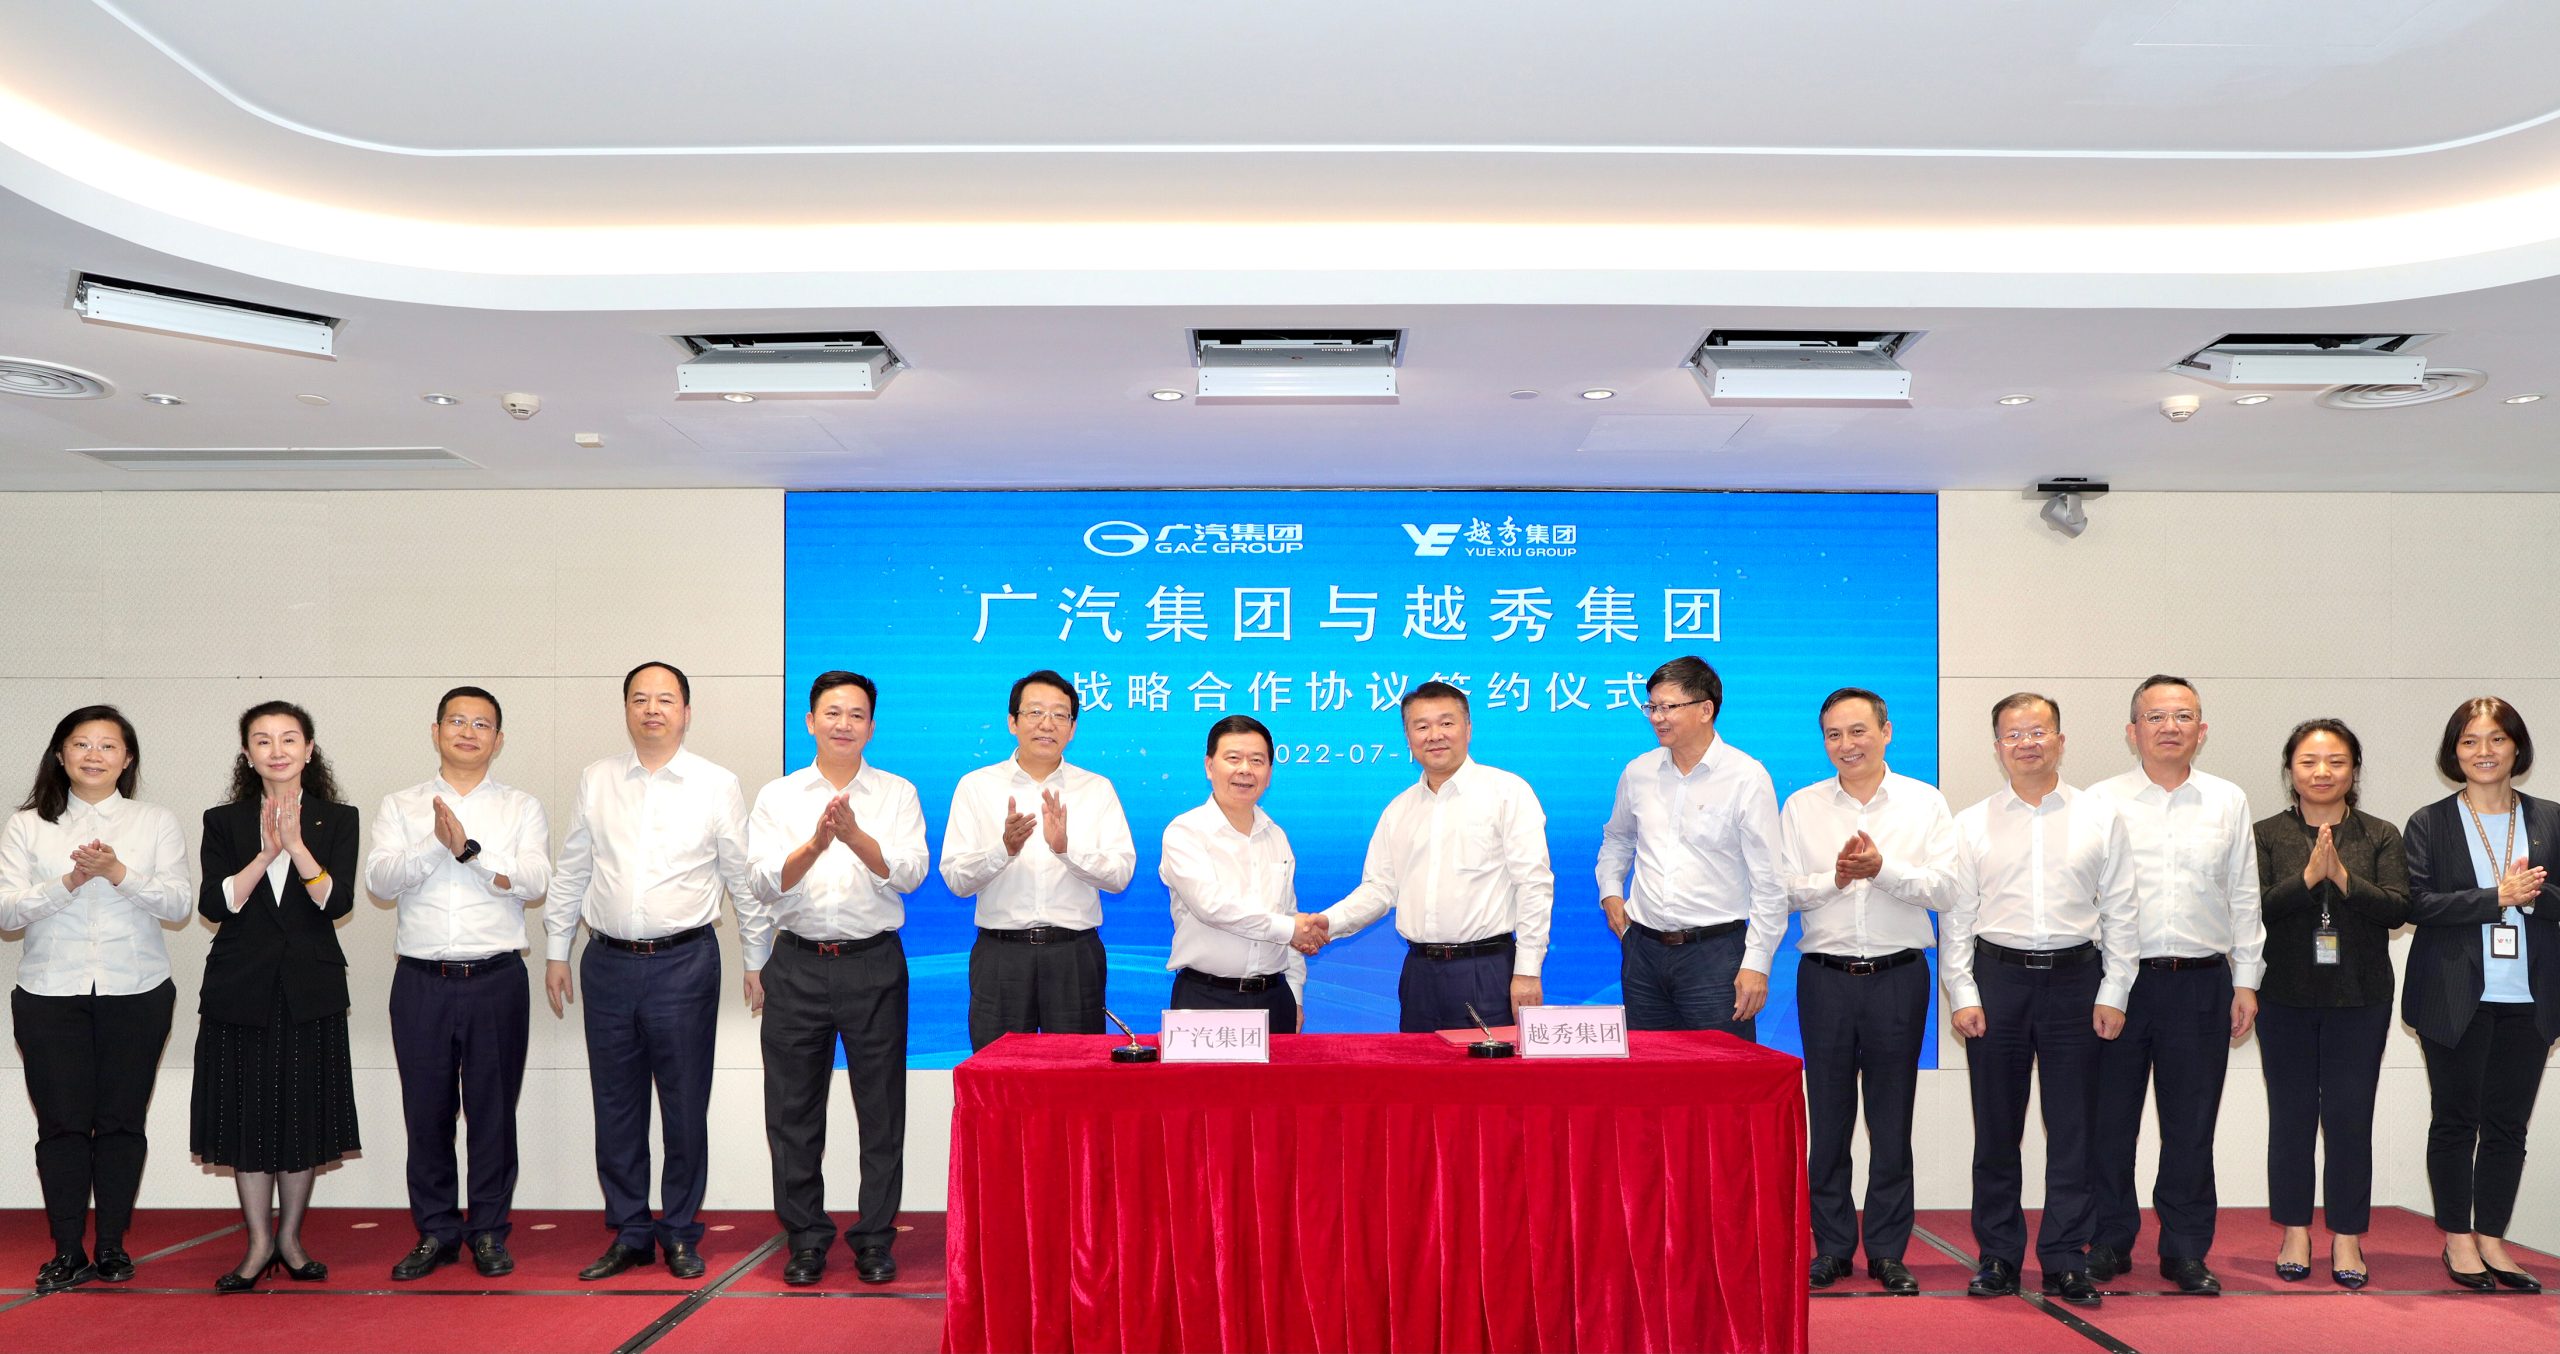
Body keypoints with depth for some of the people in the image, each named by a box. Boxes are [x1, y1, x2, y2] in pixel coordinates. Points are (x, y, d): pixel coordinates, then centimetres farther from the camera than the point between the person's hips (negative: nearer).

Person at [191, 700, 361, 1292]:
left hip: (311, 991, 0)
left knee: (304, 1112, 6)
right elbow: (215, 905, -7)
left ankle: (290, 1237, 21)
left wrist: (296, 845, -19)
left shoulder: (337, 820, 3)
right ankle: (258, 1243, 17)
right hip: (241, 991, 1)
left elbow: (338, 901, -10)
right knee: (249, 1114, 4)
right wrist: (266, 853, -17)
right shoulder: (224, 822, 5)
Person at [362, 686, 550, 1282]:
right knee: (426, 1111, 6)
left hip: (497, 980, -1)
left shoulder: (521, 808, 8)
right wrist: (436, 844, -19)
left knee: (493, 1109, 3)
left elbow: (535, 881, -8)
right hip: (421, 981, 1)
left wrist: (470, 848, -18)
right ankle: (435, 1233, 19)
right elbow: (378, 879, -5)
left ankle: (488, 1232, 15)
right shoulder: (399, 807, 10)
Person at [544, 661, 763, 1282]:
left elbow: (743, 877, 5)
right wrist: (556, 951, 12)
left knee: (685, 1107, 3)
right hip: (608, 962, 3)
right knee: (616, 1107, 8)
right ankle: (628, 1234, 21)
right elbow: (571, 871, 14)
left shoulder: (718, 786, 1)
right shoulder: (595, 781, 8)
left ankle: (680, 1234, 18)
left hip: (685, 962, -2)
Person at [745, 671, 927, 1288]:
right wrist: (815, 843, -20)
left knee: (881, 1108, 3)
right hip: (797, 965, 1)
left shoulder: (897, 793, 6)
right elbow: (765, 883, -3)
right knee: (794, 1109, 6)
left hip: (874, 963, -1)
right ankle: (805, 1239, 18)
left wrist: (854, 836, -23)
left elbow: (909, 872, -8)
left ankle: (874, 1240, 14)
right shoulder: (777, 797, 8)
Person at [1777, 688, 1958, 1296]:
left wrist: (1882, 868, -18)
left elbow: (1943, 887, -5)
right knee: (1827, 1117, 6)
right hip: (1825, 976, 1)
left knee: (1892, 1120, 5)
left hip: (1898, 974, -1)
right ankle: (1832, 1246, 16)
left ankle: (1888, 1251, 14)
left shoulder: (1926, 803, 4)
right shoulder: (1801, 807, 7)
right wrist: (1834, 877, -16)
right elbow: (1782, 889, 0)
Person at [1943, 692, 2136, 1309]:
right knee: (1996, 1129, 6)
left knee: (2072, 1130, 3)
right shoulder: (1972, 824, 6)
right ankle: (1998, 1257, 16)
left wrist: (2113, 994, 0)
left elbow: (2119, 911, 6)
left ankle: (2064, 1261, 12)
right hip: (1997, 978, 0)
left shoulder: (2101, 816, 6)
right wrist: (1962, 996, -2)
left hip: (2076, 978, 0)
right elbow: (1956, 917, 5)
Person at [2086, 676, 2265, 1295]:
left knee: (2191, 1126, 6)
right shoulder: (2102, 802, 3)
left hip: (2201, 983, 1)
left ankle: (2185, 1250, 18)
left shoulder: (2228, 802, 9)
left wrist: (2246, 981, 7)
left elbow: (2243, 897, 12)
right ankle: (2108, 1243, 17)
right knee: (2109, 1121, 4)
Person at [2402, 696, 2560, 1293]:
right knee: (2456, 1119, 6)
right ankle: (2458, 1240, 16)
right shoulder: (2429, 824, 1)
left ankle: (2491, 1239, 17)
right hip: (2457, 995, -2)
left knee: (2508, 1122, 7)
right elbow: (2417, 902, -9)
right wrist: (2497, 897, -17)